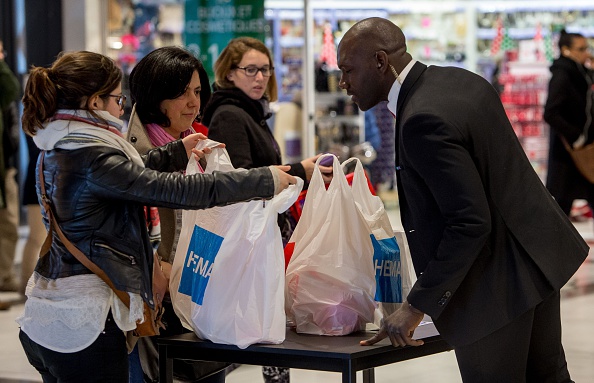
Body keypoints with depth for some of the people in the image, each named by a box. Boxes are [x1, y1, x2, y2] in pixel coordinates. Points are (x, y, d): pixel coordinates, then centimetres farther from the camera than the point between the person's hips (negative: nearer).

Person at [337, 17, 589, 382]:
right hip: (538, 255, 9)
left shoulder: (423, 122, -26)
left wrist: (417, 306, -21)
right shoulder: (463, 79, 3)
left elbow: (470, 222, -28)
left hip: (496, 283, -9)